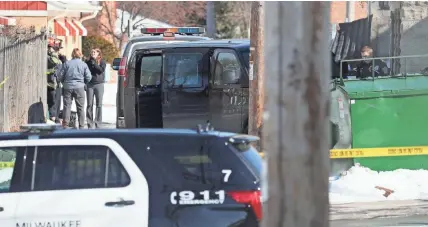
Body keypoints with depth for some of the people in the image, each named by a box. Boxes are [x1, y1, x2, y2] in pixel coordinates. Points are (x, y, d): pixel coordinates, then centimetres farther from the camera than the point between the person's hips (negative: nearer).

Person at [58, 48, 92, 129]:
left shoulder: (67, 64, 0)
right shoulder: (83, 64, 0)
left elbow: (60, 76, 1)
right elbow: (88, 77, -1)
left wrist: (64, 83, 19)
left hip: (68, 87, 0)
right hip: (79, 87, 0)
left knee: (67, 106, 5)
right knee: (80, 107, 6)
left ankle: (65, 124, 0)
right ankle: (81, 126, 5)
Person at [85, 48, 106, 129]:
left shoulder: (102, 62, 5)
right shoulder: (88, 62, 9)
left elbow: (101, 70, -12)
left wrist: (94, 63, -12)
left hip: (99, 84, -1)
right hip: (90, 84, 1)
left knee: (99, 104, 0)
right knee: (89, 104, 1)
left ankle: (98, 123, 3)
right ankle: (90, 123, 4)